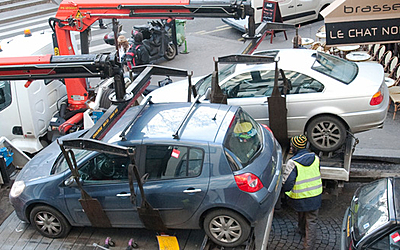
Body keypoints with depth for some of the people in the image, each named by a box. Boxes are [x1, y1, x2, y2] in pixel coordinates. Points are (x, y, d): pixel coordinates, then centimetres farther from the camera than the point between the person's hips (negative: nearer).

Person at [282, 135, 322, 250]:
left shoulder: (293, 162, -22)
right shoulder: (315, 158, -5)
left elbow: (287, 181, -23)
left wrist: (286, 190, -3)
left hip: (300, 197, -2)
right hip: (315, 196, 2)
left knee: (301, 216, 27)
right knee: (312, 221, 10)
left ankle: (302, 231, 53)